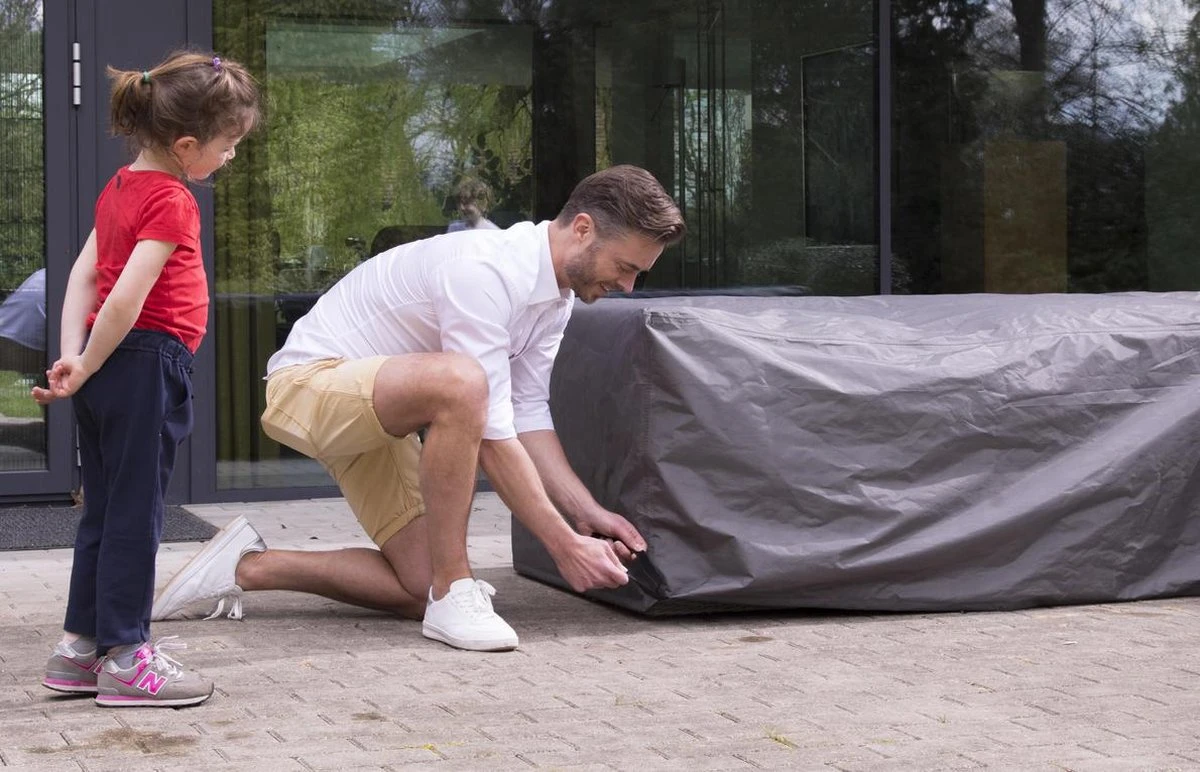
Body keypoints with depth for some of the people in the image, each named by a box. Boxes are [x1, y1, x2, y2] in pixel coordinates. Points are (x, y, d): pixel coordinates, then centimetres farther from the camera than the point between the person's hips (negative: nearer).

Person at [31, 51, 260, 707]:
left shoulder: (119, 187, 14)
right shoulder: (172, 201, -14)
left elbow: (84, 274, 9)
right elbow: (127, 296, -21)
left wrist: (73, 356, 1)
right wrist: (86, 369, -13)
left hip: (104, 371, 9)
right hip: (146, 363, -9)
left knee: (104, 509, 15)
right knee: (134, 512, -3)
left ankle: (80, 647, 21)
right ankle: (124, 658, 3)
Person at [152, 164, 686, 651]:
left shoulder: (556, 296, 0)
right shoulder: (485, 271, -30)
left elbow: (528, 418, 2)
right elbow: (491, 441, -30)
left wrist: (588, 511, -8)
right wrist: (565, 546, -27)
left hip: (372, 410, 10)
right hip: (309, 382, -10)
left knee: (422, 587, 1)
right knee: (459, 381, -39)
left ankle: (250, 567, 15)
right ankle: (452, 594, -28)